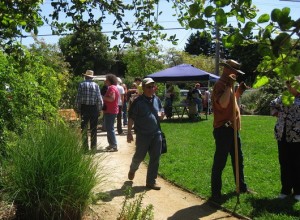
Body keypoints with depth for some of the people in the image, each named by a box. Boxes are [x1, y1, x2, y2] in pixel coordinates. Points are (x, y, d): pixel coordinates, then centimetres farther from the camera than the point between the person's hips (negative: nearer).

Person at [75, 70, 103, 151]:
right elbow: (99, 99, -3)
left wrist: (77, 108, 2)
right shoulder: (96, 85, -1)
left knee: (84, 128, 6)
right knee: (93, 128, 9)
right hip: (94, 108, 1)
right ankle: (93, 147, 11)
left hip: (84, 108, -1)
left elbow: (78, 98, -6)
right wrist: (99, 109, 4)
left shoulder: (82, 84, -3)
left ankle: (85, 147, 7)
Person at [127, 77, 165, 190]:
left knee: (155, 158, 4)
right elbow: (131, 117, -8)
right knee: (139, 156, 10)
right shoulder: (138, 101, -9)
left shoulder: (157, 100, 7)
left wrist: (161, 115, -6)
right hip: (142, 134, -4)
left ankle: (151, 181, 16)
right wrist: (129, 132, -12)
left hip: (156, 134, 4)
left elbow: (161, 113, 19)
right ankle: (132, 169, 42)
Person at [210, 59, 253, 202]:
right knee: (220, 162, -3)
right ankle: (215, 193, 5)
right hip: (223, 129, -10)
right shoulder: (220, 84, -16)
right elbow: (223, 103, -32)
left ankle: (242, 187, 33)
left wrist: (239, 91, 14)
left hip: (232, 128, 10)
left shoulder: (227, 84, 16)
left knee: (238, 159, 19)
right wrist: (229, 86, -29)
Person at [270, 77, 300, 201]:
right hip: (282, 136, 5)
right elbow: (273, 104, 28)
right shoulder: (283, 98, 11)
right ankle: (286, 189, 23)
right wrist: (276, 114, 11)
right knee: (284, 163, 11)